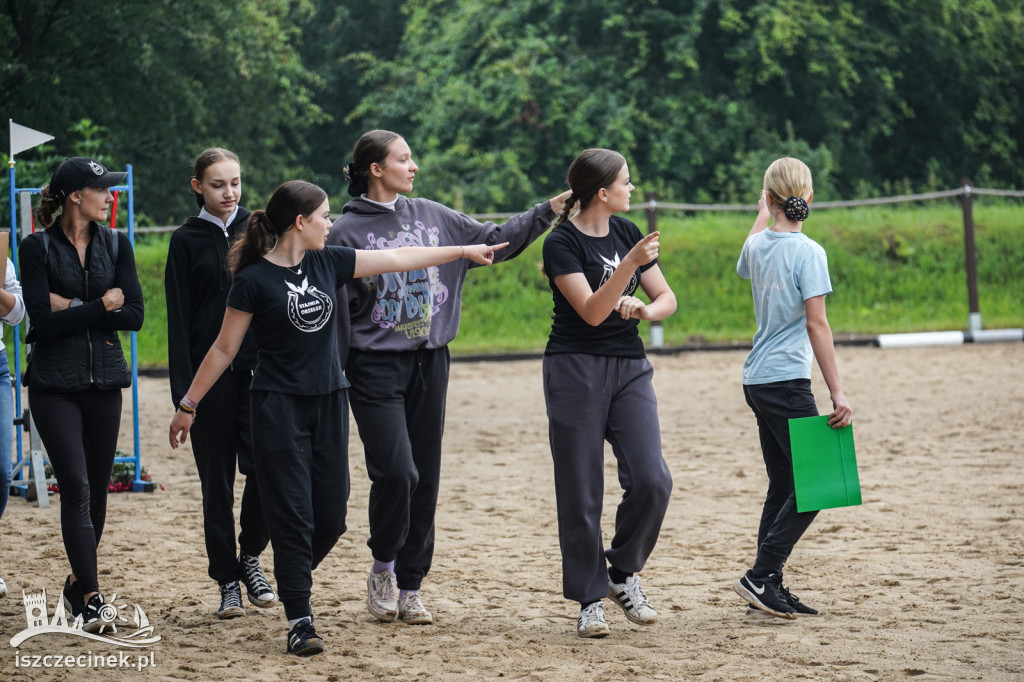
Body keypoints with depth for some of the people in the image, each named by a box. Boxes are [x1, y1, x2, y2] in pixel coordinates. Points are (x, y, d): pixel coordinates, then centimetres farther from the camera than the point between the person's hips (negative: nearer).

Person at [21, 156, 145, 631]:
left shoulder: (115, 244, 7)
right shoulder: (38, 248, -4)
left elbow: (134, 316, -2)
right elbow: (42, 320, -12)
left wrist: (73, 308, -10)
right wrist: (100, 307, -10)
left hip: (104, 380, 4)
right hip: (54, 384, -4)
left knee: (98, 488, 8)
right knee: (75, 487, -12)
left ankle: (78, 583, 25)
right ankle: (90, 598, -14)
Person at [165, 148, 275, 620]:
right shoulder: (187, 240, 3)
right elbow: (179, 319, 0)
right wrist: (183, 388, -7)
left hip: (261, 366, 1)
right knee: (217, 478, 3)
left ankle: (250, 555, 14)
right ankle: (228, 581, 12)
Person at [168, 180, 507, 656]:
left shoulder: (328, 262, 6)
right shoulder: (254, 279, -9)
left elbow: (398, 259, 12)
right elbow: (224, 349, -4)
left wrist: (464, 251, 16)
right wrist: (188, 406, -4)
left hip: (329, 401, 6)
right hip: (279, 406, -6)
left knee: (331, 517, 6)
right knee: (292, 515, -5)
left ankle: (292, 578, 31)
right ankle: (299, 621, -1)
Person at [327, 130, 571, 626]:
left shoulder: (432, 216, 10)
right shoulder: (347, 230, -4)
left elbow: (496, 240, 13)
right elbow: (335, 310, -5)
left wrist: (549, 211, 4)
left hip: (429, 364, 5)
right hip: (376, 366, -5)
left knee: (425, 478, 6)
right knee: (396, 472, -15)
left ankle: (410, 588, 14)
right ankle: (383, 567, 10)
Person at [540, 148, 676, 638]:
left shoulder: (627, 232, 10)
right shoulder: (562, 243, -9)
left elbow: (667, 298, 11)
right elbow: (591, 312, -18)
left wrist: (646, 310, -11)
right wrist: (630, 264, -28)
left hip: (629, 368, 5)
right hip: (576, 371, -5)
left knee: (651, 480, -10)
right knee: (581, 492, -1)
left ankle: (623, 573, 12)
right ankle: (590, 600, 9)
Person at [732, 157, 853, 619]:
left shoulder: (756, 246, 8)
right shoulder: (807, 253, -11)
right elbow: (816, 325, -15)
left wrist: (763, 214, 50)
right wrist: (837, 393, -15)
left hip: (756, 381, 8)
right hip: (787, 380, -8)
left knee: (782, 486, 12)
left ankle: (768, 588, 11)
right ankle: (760, 577, -10)